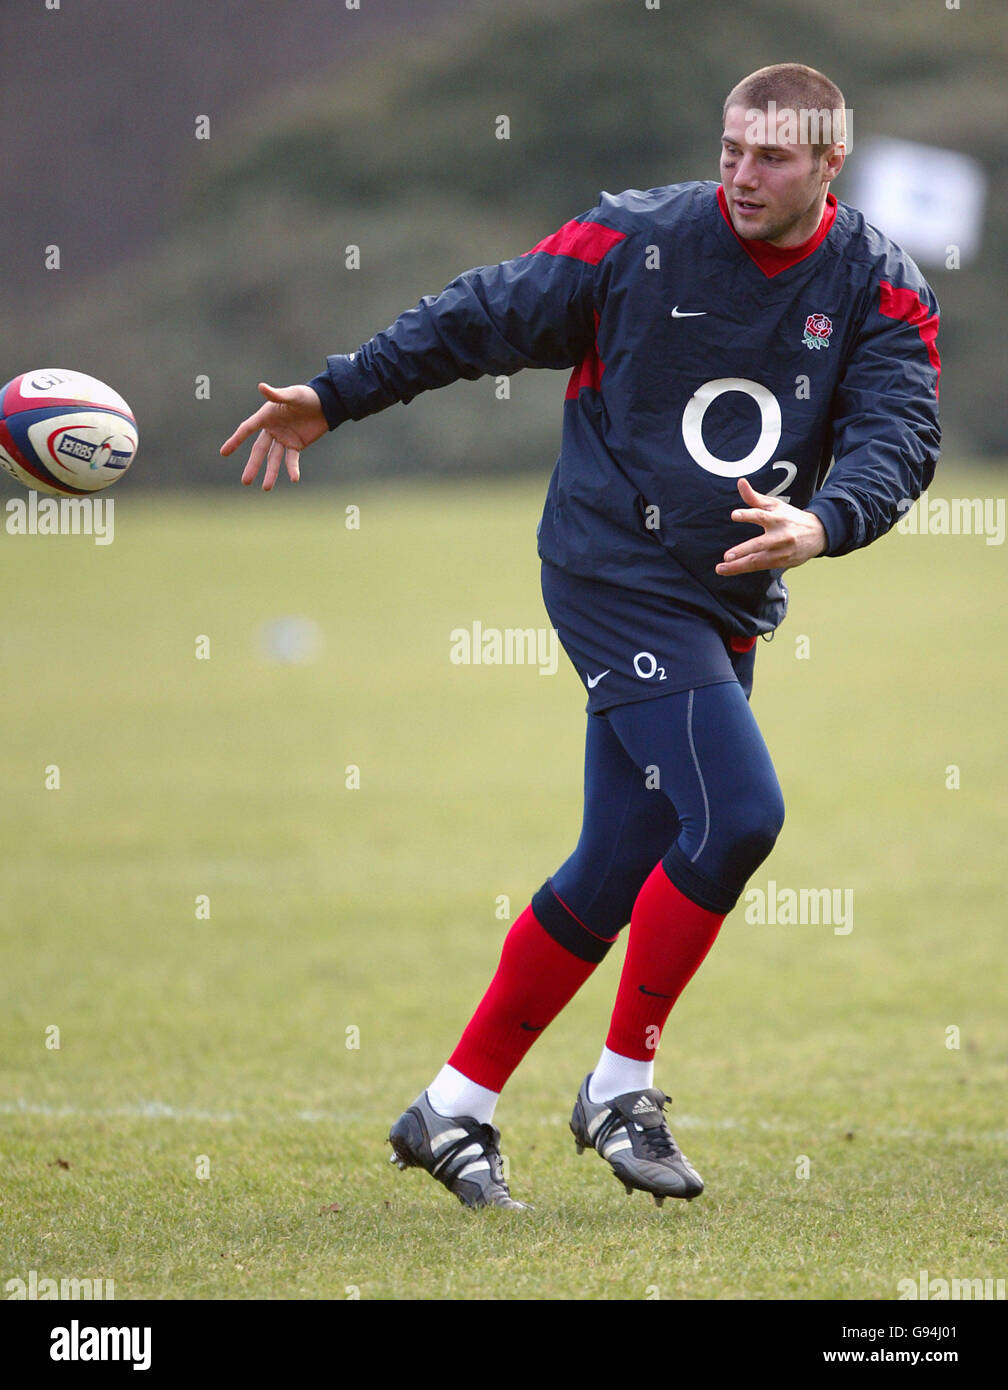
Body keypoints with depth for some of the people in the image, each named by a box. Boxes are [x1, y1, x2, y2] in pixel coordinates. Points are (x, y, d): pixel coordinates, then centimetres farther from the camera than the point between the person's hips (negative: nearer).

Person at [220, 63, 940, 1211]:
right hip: (614, 574, -5)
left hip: (726, 608, 5)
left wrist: (821, 526, -31)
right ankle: (621, 1084, -5)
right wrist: (333, 398, 3)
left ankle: (454, 1107, 18)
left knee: (616, 875, 6)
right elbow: (482, 317, 2)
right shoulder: (636, 241, -7)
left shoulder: (881, 289, -1)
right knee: (735, 813, -20)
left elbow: (898, 435, -11)